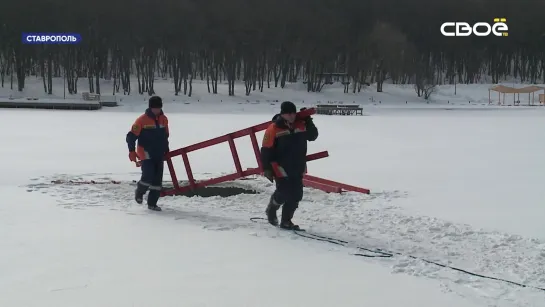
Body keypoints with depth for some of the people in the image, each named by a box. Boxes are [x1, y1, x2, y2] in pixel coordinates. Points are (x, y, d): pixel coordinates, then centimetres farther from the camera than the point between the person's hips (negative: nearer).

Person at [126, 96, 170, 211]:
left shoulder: (164, 119, 8)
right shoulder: (142, 120, -10)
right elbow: (131, 136, -9)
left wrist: (166, 151, 24)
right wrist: (132, 151, -15)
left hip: (159, 155, 5)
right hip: (146, 154, -5)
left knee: (157, 181, 3)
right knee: (148, 177, -16)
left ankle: (152, 203, 14)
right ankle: (139, 192, 15)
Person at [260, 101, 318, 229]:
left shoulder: (301, 125, 3)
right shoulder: (273, 129, -12)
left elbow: (313, 136, 15)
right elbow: (266, 151, -10)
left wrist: (308, 121, -1)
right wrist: (267, 169, -13)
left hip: (298, 169, 6)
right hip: (281, 168, -5)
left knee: (296, 196, 4)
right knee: (284, 194, -8)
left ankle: (286, 221, 18)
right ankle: (271, 210, 24)